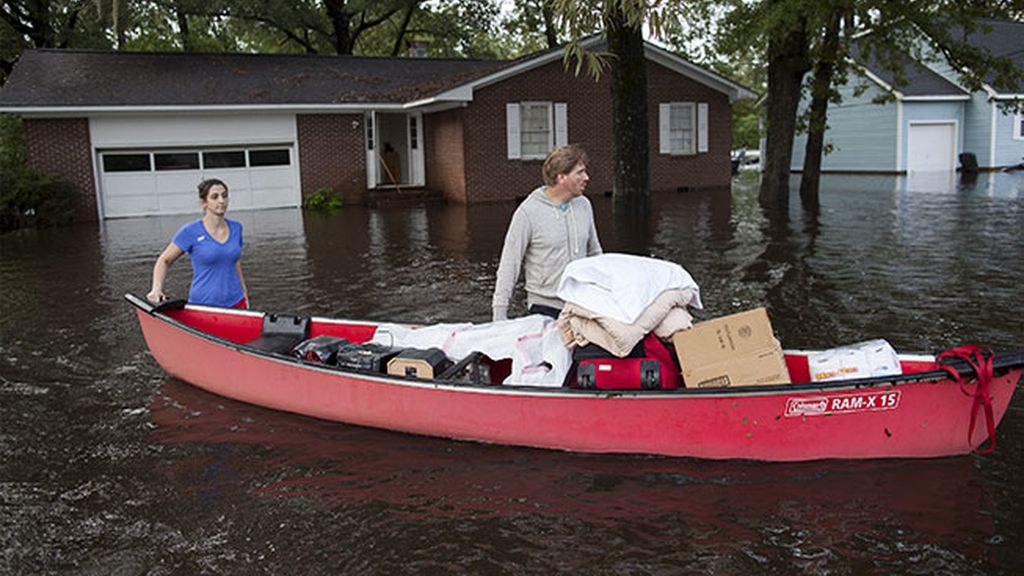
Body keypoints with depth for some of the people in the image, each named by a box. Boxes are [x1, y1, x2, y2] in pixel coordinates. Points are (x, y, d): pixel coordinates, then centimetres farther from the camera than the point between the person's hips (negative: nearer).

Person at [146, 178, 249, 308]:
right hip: (202, 304, -4)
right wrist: (156, 289, -13)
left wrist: (245, 295, 19)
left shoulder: (236, 228, 6)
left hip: (235, 303, 4)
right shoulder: (191, 232, -7)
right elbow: (164, 260, 1)